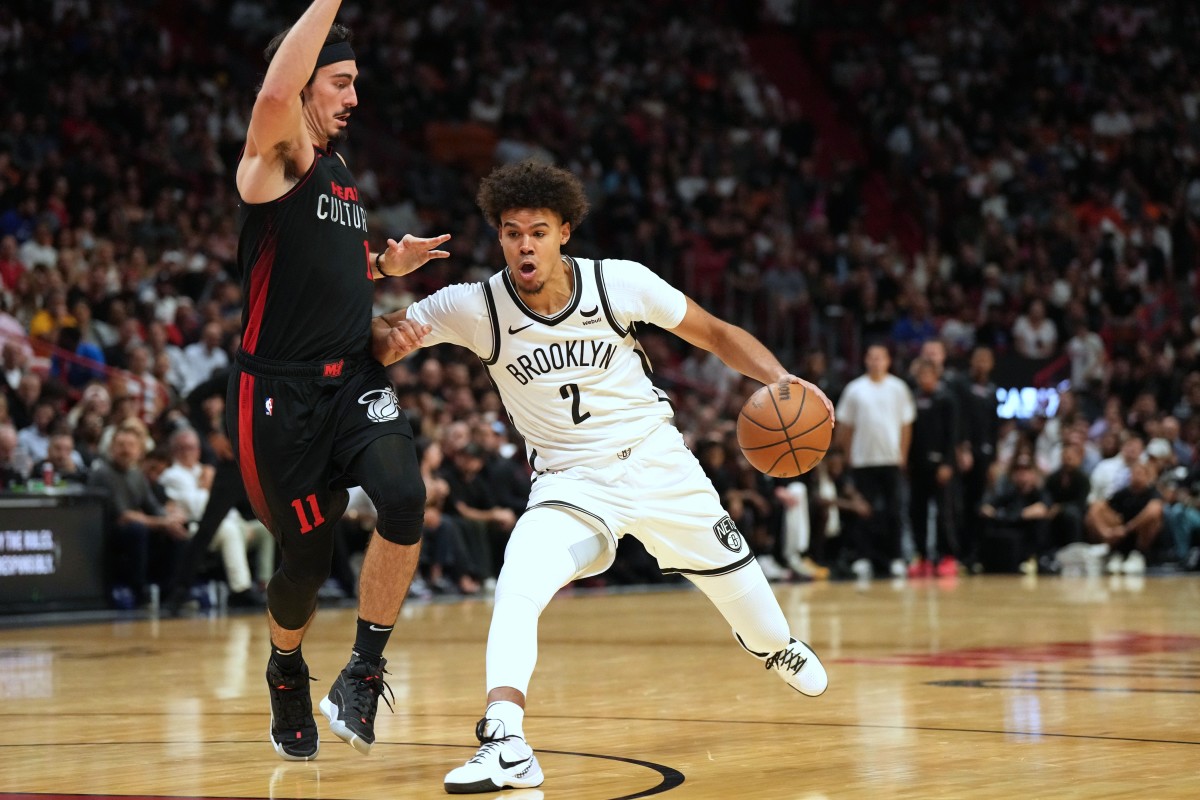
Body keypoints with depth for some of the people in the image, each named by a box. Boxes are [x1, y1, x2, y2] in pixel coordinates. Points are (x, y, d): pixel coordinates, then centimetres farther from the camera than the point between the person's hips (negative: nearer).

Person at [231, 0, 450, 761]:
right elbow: (275, 94, -32)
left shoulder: (342, 175, 16)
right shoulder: (278, 158, -8)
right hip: (281, 390, -6)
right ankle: (287, 673, 35)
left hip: (355, 378, 6)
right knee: (306, 556, 3)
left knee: (404, 498, -21)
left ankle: (364, 673, -8)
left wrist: (387, 264, 11)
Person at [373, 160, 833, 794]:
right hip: (570, 481, -1)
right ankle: (505, 746, -29)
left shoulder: (620, 283, -18)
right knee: (515, 592, -28)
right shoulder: (475, 307, -19)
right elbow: (378, 337, -12)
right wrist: (393, 337, -36)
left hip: (658, 462, 1)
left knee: (732, 576, 19)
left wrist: (779, 379, -20)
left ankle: (777, 647, 54)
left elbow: (713, 333, -4)